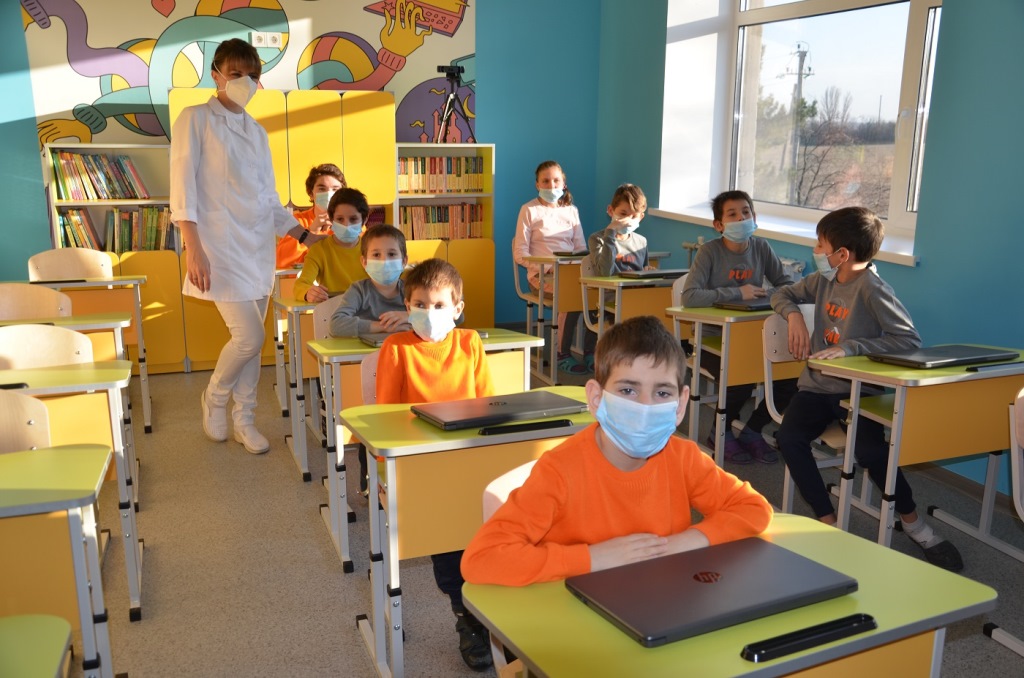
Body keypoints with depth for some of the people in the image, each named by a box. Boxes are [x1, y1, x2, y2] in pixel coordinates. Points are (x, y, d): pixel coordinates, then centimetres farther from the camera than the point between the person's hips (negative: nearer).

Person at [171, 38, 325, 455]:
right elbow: (184, 188, -10)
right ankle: (214, 397, 17)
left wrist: (305, 236, 10)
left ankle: (244, 421, 22)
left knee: (251, 339, 8)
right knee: (249, 337, -12)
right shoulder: (195, 120, -2)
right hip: (221, 246, -6)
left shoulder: (257, 131, 15)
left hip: (258, 247, 6)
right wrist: (193, 250, -18)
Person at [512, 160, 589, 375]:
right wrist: (546, 268, -16)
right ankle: (563, 355, -21)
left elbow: (581, 248, 17)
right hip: (541, 274, -4)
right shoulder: (529, 210, 6)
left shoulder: (571, 210, 19)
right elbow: (520, 254, 0)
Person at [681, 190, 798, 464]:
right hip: (713, 339, -5)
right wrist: (738, 293, -24)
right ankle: (721, 433, 5)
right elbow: (689, 296, -23)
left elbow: (788, 285, 7)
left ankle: (752, 431, 11)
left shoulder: (761, 248, 3)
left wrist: (771, 295, -16)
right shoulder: (709, 251, -11)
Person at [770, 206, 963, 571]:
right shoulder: (823, 279, 7)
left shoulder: (872, 288, -15)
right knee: (789, 436, -22)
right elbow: (782, 294, 23)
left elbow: (910, 339, -23)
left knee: (870, 451, -27)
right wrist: (794, 315, 1)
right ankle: (828, 522, -10)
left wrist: (850, 347, -30)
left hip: (857, 389, -5)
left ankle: (912, 520, 2)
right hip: (818, 384, 6)